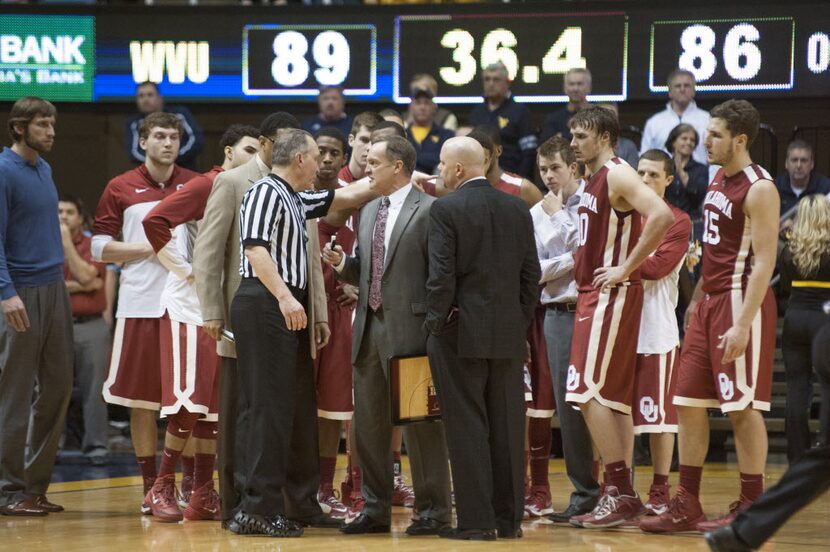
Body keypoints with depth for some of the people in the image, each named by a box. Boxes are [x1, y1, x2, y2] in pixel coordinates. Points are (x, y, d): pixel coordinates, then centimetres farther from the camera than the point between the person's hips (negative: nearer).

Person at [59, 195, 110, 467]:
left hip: (91, 325, -1)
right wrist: (78, 286, -10)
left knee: (93, 388, -1)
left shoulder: (93, 245, 6)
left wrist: (67, 241, -7)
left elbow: (84, 276, -10)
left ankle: (96, 445, 3)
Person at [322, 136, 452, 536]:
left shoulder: (427, 211, -8)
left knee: (419, 421, -1)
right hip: (369, 328, 8)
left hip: (409, 329, -8)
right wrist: (343, 264, 2)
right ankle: (376, 508, 18)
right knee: (368, 423, 10)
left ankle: (433, 510, 6)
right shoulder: (369, 211, 17)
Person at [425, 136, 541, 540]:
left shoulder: (446, 209, -9)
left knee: (467, 427, -2)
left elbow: (441, 275, -15)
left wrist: (436, 322, -5)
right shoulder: (517, 210, 7)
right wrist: (521, 322, 14)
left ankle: (476, 520, -3)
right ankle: (509, 518, 13)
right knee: (506, 427, 9)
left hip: (461, 333, -5)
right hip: (507, 336, 5)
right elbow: (531, 274, 8)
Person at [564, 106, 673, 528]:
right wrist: (580, 269, 16)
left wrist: (626, 269, -23)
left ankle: (618, 491, -12)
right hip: (592, 295, 10)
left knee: (588, 392, -13)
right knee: (613, 397, 9)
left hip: (612, 295, -10)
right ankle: (621, 495, 11)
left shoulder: (617, 176, -13)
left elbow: (661, 216, -28)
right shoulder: (594, 180, 17)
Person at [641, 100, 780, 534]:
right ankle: (686, 506, 13)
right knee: (688, 402, 7)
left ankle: (752, 508, 2)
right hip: (710, 301, 9)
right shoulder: (718, 180, 13)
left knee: (743, 407, -5)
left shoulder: (759, 189, -14)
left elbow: (765, 260, -19)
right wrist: (697, 299, 20)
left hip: (742, 302, -9)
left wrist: (743, 323, -24)